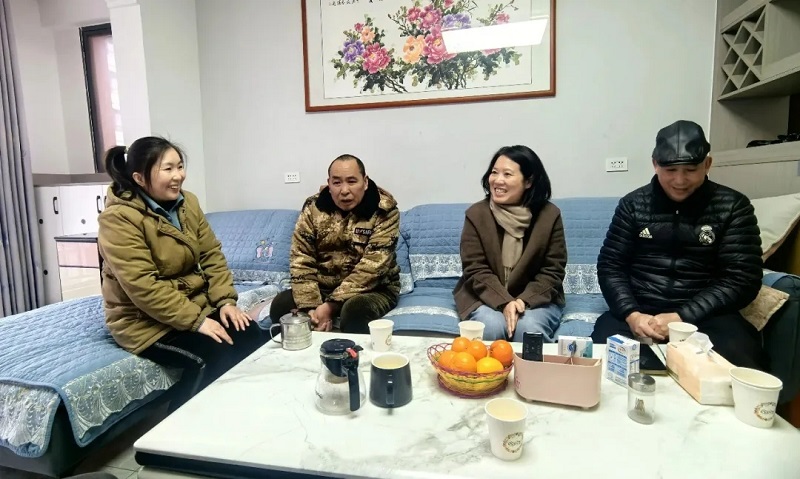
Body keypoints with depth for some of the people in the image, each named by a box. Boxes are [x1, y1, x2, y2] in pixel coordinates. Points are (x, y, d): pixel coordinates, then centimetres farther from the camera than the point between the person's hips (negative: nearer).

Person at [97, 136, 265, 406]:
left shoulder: (187, 203, 2)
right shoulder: (119, 218, -19)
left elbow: (212, 255, 3)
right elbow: (143, 287, -24)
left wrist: (225, 301, -10)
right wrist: (196, 321, -25)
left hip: (196, 304, 6)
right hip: (145, 320, -6)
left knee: (251, 337, -12)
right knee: (214, 355, -26)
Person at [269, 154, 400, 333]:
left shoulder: (384, 211, -16)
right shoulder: (313, 207, -5)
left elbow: (372, 267, -23)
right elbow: (301, 260, -8)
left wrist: (332, 305, -28)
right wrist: (311, 306, -21)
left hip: (374, 289, -3)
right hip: (324, 286, 4)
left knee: (354, 310, -34)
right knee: (280, 305, -17)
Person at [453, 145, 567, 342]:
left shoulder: (549, 214, -7)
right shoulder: (476, 214, -9)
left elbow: (552, 270, -6)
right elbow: (476, 270, -11)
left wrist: (525, 300, -22)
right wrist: (505, 302, -25)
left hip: (536, 298, 1)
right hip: (485, 297, 0)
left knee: (529, 327, -27)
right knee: (492, 325, -28)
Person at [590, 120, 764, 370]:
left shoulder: (732, 206, 4)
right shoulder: (633, 204, 7)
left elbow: (741, 280, -3)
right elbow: (610, 265, 4)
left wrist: (683, 318, -17)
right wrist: (631, 314, -14)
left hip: (704, 315, -1)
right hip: (639, 310, 1)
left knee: (737, 367, -32)